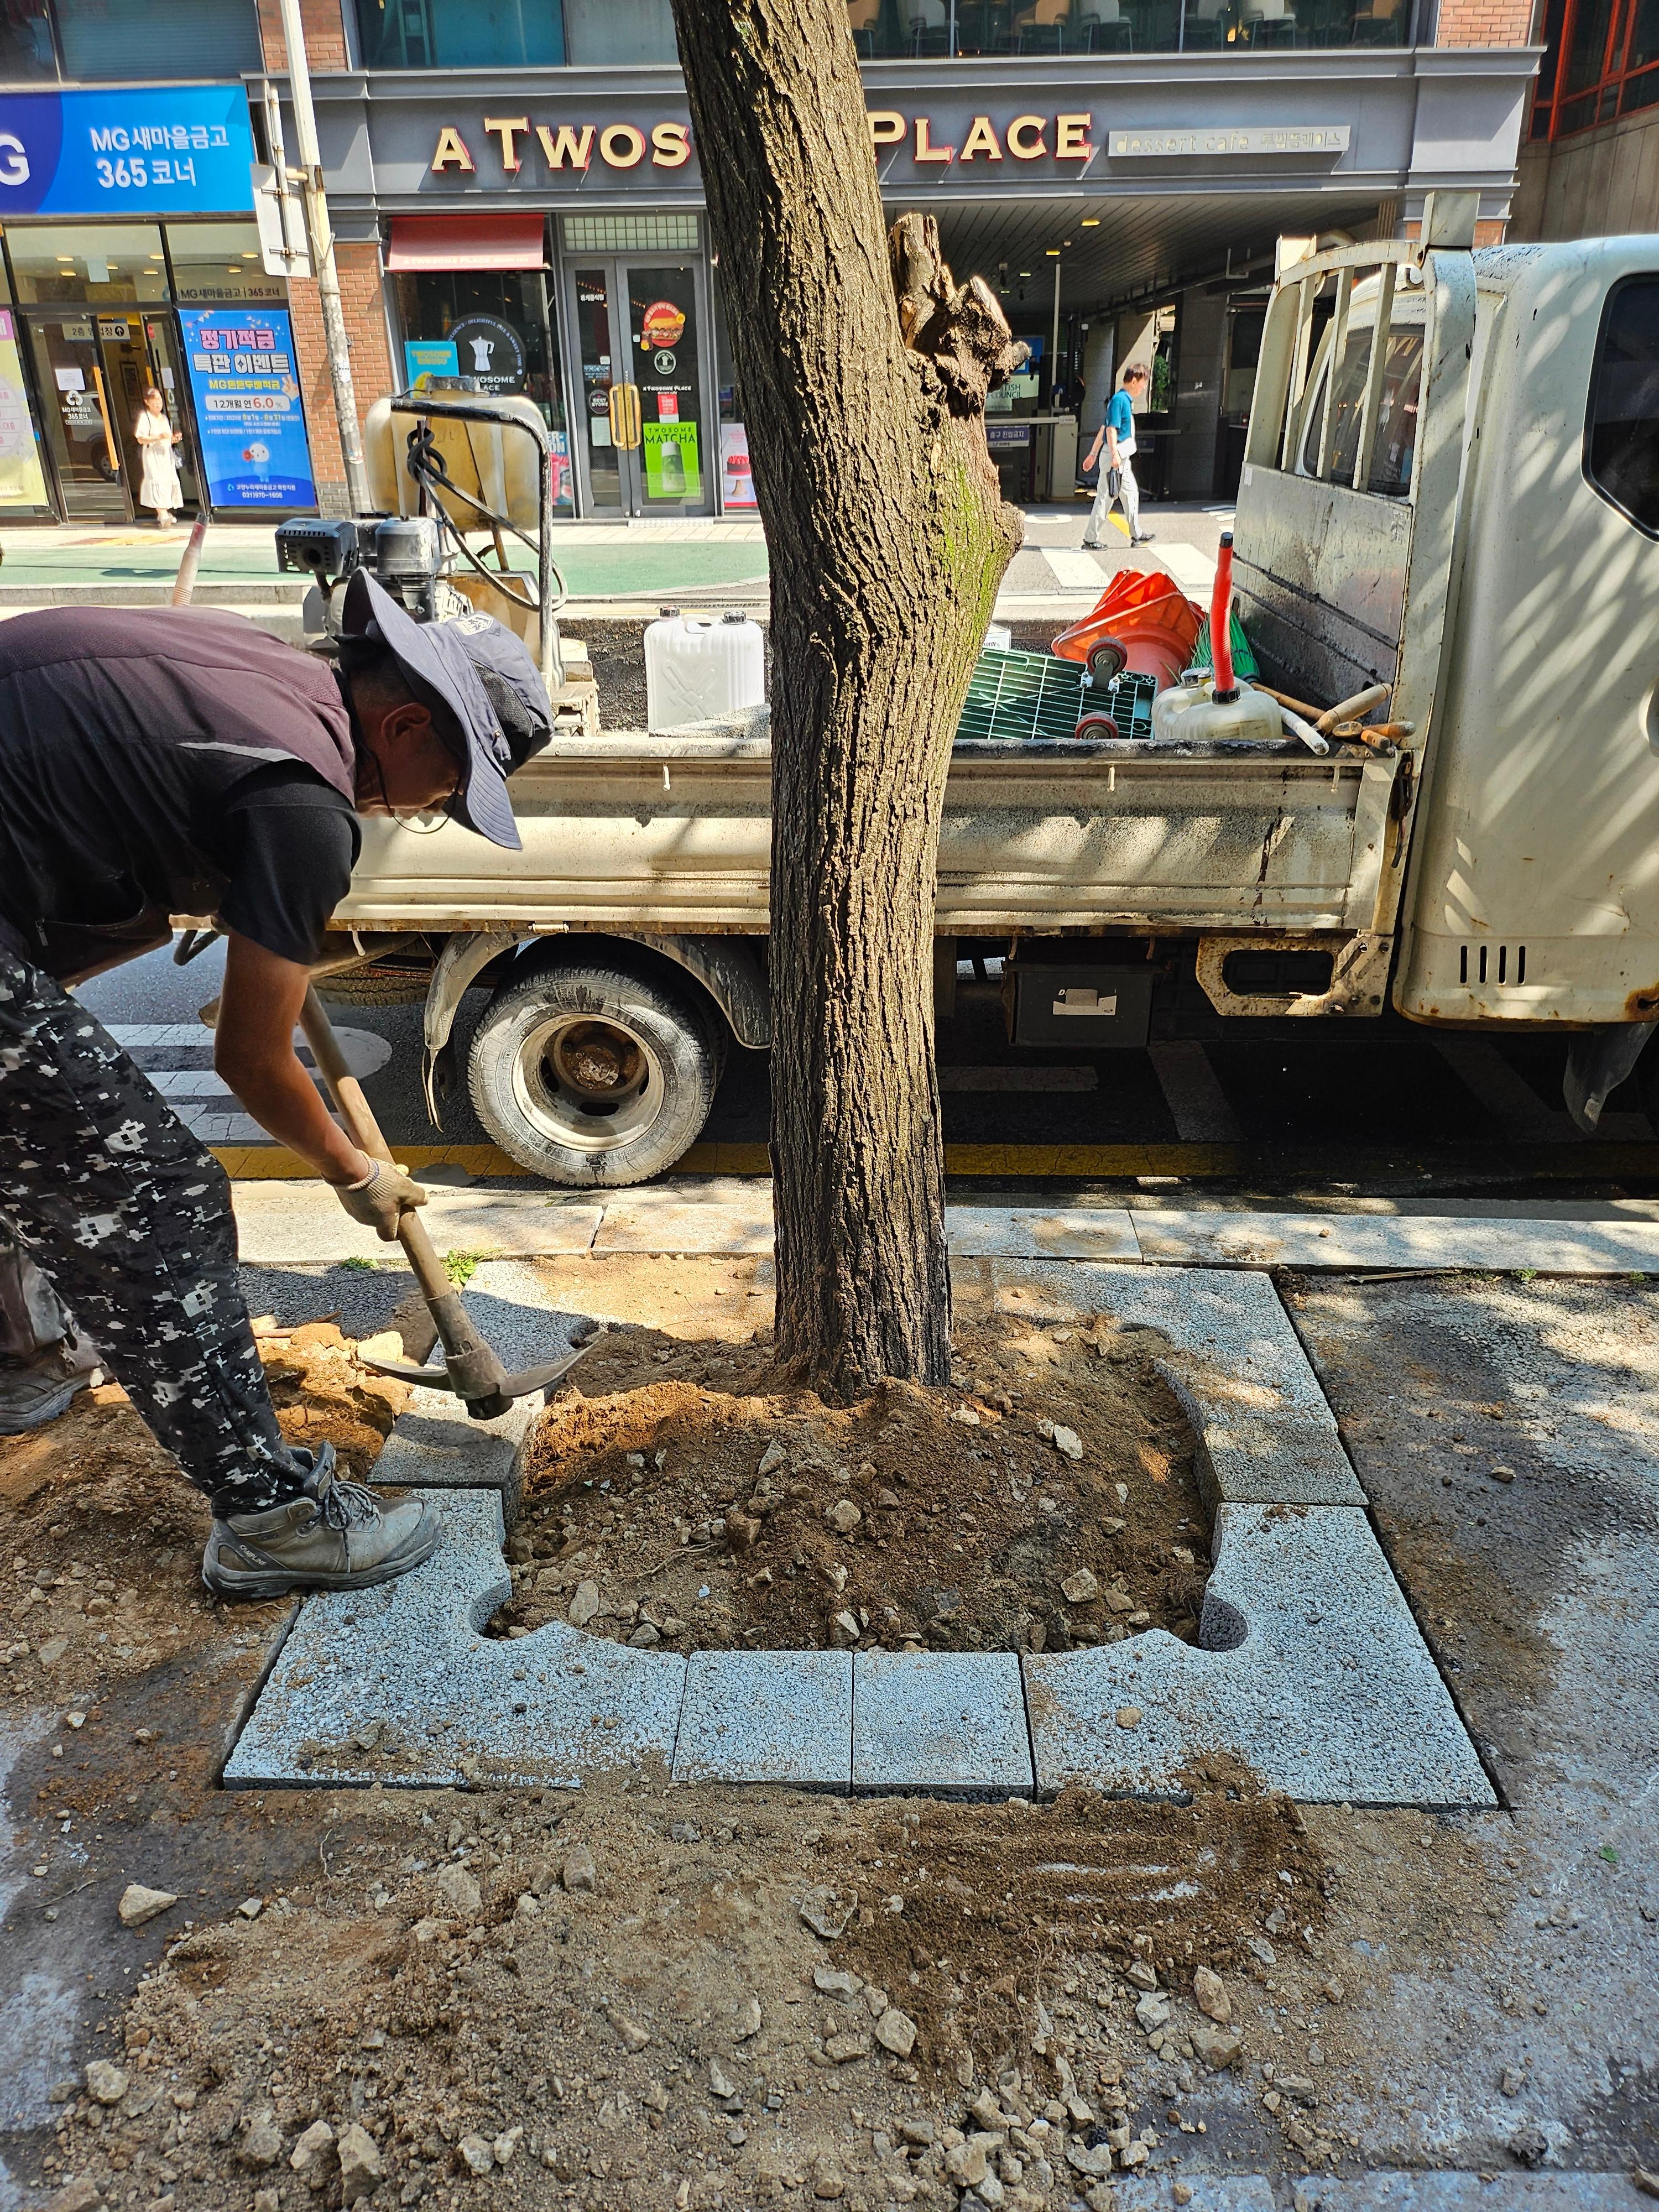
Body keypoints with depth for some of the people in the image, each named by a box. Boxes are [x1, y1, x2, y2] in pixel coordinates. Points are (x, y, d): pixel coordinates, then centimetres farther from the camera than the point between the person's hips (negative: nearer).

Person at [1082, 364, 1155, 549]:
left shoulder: (1126, 400, 16)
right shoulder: (1119, 399, -13)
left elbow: (1103, 429, 19)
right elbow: (1111, 429, -20)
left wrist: (1093, 454, 21)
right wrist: (1114, 455, -26)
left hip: (1123, 458, 10)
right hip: (1115, 455, -10)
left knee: (1131, 493, 15)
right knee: (1106, 497, -6)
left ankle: (1136, 535, 22)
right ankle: (1091, 538, 0)